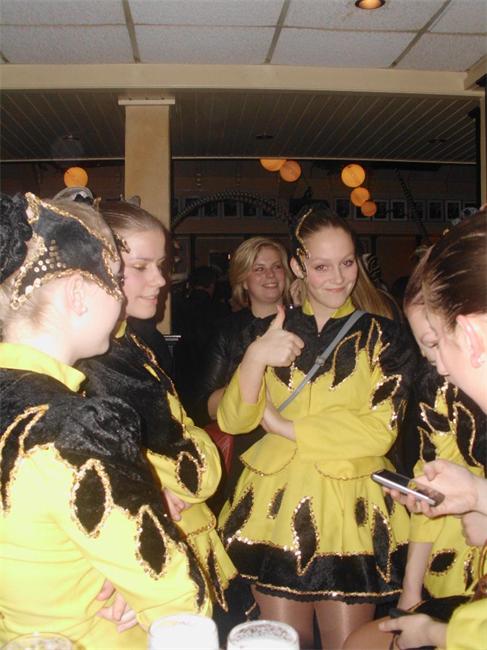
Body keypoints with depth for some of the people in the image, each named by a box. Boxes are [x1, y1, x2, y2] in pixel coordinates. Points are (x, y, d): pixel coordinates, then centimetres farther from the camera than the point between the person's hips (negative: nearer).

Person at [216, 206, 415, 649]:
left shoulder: (382, 337, 1)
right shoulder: (275, 331, 8)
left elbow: (379, 431, -10)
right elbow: (232, 420, 0)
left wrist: (284, 426, -7)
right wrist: (255, 357, -18)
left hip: (350, 509, -2)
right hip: (277, 508, 2)